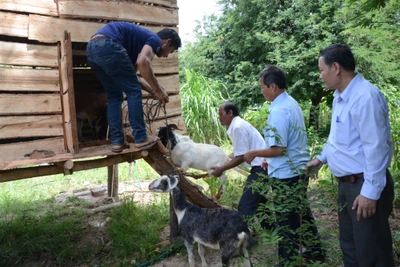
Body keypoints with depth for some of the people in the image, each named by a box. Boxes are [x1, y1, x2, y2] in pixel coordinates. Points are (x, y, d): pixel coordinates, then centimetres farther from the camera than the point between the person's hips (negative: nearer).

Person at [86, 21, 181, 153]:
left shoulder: (142, 40, 32)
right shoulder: (155, 39, 7)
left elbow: (129, 78, 30)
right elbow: (142, 62, -16)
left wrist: (151, 91, 28)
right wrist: (158, 90, -6)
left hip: (92, 48, 10)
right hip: (107, 45, -10)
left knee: (114, 96, 15)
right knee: (133, 91, 1)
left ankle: (117, 142, 13)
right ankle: (141, 139, 4)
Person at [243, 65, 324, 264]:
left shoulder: (279, 111, -23)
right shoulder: (292, 103, 8)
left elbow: (278, 148, -25)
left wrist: (253, 153, -12)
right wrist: (270, 159, 16)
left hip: (286, 174, -10)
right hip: (298, 169, 10)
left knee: (287, 221, 4)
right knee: (302, 213, 24)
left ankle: (287, 259, 19)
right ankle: (314, 250, 40)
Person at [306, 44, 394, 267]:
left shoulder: (366, 97, -22)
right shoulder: (340, 96, 9)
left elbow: (376, 147, -24)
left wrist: (370, 192, -23)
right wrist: (322, 158, 28)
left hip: (365, 186, -10)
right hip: (347, 183, 10)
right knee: (350, 245, 22)